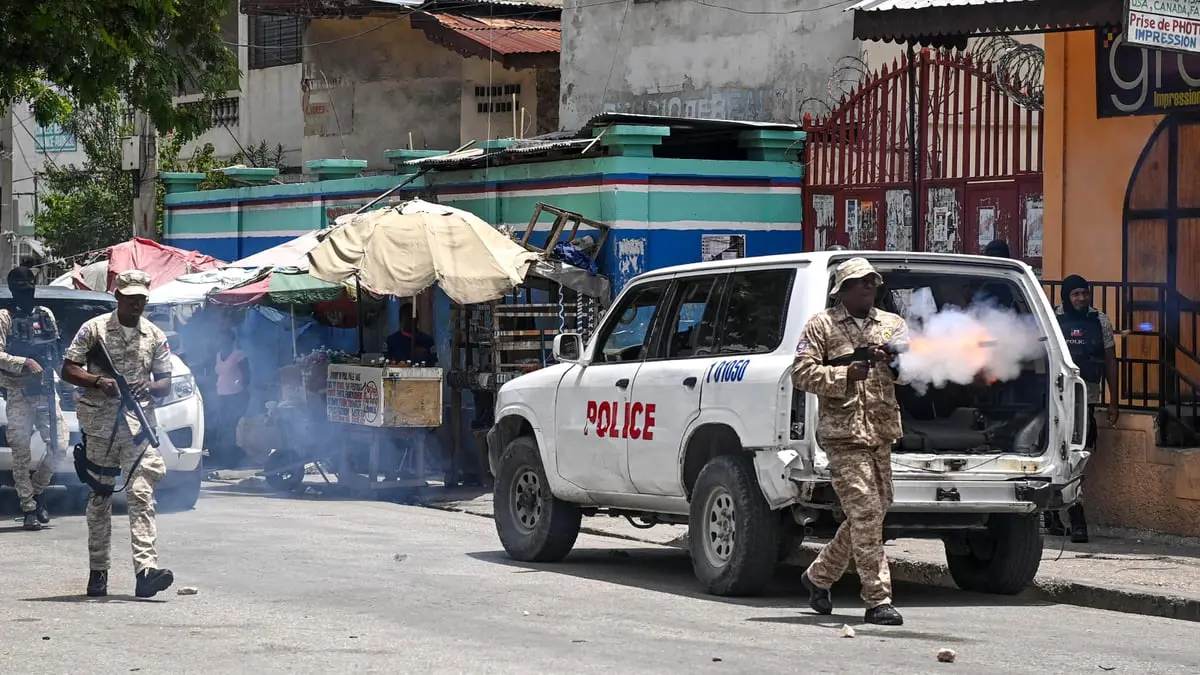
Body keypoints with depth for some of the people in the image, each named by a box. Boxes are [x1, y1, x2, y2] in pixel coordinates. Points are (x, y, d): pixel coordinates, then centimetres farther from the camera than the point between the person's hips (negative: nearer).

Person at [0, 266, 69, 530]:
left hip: (46, 391, 4)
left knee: (59, 445, -2)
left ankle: (37, 490, 20)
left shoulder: (45, 315, 14)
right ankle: (29, 509, 2)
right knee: (21, 454, -3)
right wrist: (24, 363, -19)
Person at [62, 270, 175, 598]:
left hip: (139, 424, 1)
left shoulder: (155, 336, 11)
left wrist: (150, 387, -11)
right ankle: (98, 571, 14)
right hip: (99, 423, -1)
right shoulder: (94, 329, 3)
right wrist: (98, 381, -15)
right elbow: (68, 369, 2)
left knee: (142, 494, -12)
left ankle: (146, 570, -22)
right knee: (100, 498, 6)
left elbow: (165, 382, 12)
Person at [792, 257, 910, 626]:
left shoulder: (892, 324, 17)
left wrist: (894, 361, -15)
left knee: (873, 512, 11)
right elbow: (802, 373, -4)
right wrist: (845, 376, -17)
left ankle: (819, 574, 30)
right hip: (844, 433, -6)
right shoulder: (822, 326, 4)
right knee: (865, 513, -12)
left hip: (882, 432, 6)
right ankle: (878, 600, -11)